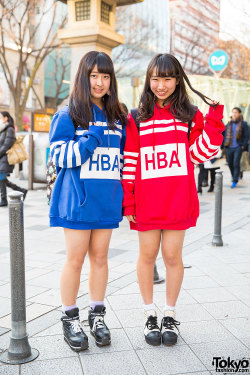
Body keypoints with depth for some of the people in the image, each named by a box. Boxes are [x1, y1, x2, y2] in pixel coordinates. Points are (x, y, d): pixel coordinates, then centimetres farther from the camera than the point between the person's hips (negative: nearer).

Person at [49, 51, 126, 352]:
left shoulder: (117, 117, 13)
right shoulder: (68, 115, -2)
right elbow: (59, 156, -10)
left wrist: (125, 195, 14)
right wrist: (92, 138, -19)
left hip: (106, 200, 4)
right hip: (77, 199, -4)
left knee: (100, 257, 10)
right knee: (75, 258, 0)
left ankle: (97, 315, 24)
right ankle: (70, 319, 17)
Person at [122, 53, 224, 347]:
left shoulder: (190, 116, 7)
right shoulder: (137, 118, 5)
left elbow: (200, 153, 2)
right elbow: (130, 160, 2)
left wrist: (214, 121, -8)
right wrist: (127, 201, -3)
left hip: (179, 201, 0)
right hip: (147, 202, 0)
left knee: (172, 256, 6)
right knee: (148, 255, 9)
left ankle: (170, 315, 25)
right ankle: (149, 314, 26)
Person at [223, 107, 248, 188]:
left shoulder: (243, 124, 2)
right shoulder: (228, 124, 13)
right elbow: (225, 135, 19)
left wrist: (243, 146, -7)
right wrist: (225, 145, 9)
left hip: (238, 147, -4)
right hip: (229, 148, 4)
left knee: (236, 163, -11)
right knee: (230, 163, 8)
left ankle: (235, 181, -5)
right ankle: (235, 176, 33)